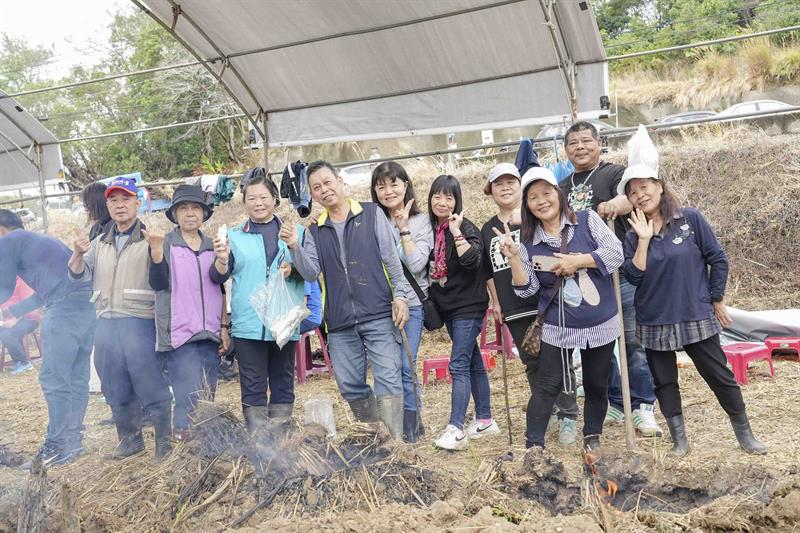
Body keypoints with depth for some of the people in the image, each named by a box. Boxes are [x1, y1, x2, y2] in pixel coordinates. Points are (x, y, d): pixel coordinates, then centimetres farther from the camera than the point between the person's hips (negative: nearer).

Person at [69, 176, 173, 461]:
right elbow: (80, 274, 16)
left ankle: (164, 443, 10)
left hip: (141, 322, -6)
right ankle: (130, 439, 30)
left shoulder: (150, 239, -3)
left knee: (152, 386, -2)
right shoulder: (100, 242, 17)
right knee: (116, 389, 15)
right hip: (106, 323, 6)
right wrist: (78, 254, -4)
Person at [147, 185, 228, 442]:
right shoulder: (166, 244, 3)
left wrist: (222, 260, -28)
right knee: (190, 399, -12)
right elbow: (158, 283, -8)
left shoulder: (212, 245, 13)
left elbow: (219, 279, -6)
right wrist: (156, 251, -24)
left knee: (207, 400, 9)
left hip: (209, 333, 4)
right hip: (179, 332, -4)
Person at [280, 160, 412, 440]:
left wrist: (400, 295, -7)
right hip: (340, 322, 4)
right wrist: (295, 248, -14)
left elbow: (392, 259, 1)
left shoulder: (372, 214, 4)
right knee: (350, 386, 9)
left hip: (379, 314, -4)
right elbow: (311, 273, 2)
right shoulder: (315, 231, 13)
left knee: (388, 380, -9)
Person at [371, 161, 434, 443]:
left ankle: (410, 425, 10)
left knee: (405, 366, -6)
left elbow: (416, 264, -11)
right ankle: (402, 424, 21)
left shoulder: (420, 222, 0)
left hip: (411, 304, -2)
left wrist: (403, 228, -11)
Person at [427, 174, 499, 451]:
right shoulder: (431, 230, 6)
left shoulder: (466, 227, -12)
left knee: (459, 365, -11)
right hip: (448, 307, 7)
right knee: (473, 363, 14)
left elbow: (471, 260, -27)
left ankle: (455, 429, -10)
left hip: (468, 306, -7)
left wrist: (456, 231, -27)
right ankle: (485, 420, 22)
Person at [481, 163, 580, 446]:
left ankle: (568, 417, 9)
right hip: (513, 309, 4)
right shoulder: (488, 229, 12)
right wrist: (496, 302, 12)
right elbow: (488, 270, 16)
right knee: (532, 363, 13)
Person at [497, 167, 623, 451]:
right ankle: (533, 443, 12)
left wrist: (577, 260, -17)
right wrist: (513, 258, -17)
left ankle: (592, 437, 34)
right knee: (546, 386, 0)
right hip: (558, 328, 0)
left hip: (601, 323, 0)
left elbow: (616, 254, -11)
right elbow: (527, 289, -5)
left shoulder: (587, 220, -3)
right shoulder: (529, 243, 0)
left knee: (597, 385, 13)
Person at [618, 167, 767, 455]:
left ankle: (745, 434, 26)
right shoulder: (633, 236, 0)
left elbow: (717, 259, -2)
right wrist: (644, 240, -17)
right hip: (655, 322, 3)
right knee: (664, 382, 10)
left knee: (720, 376, 7)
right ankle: (679, 440, 24)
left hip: (697, 317, -2)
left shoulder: (691, 219, -7)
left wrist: (717, 300, 0)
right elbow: (634, 277, -11)